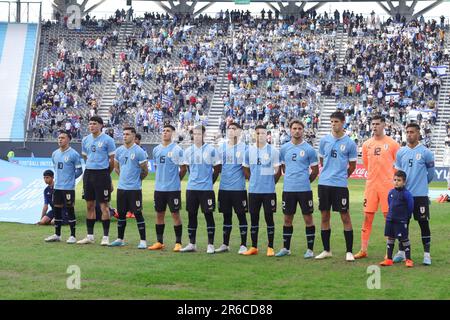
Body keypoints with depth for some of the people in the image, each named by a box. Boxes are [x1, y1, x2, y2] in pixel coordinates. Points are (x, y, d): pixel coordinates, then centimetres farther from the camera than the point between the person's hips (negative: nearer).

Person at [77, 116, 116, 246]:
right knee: (90, 205, 9)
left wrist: (105, 173, 5)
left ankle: (106, 237, 0)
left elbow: (112, 159, -3)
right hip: (88, 173, 6)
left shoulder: (107, 140, -7)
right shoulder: (85, 140, 10)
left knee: (104, 206, -4)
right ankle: (90, 236, 16)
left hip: (102, 173, -6)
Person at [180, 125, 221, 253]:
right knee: (191, 215, 7)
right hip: (191, 188, 4)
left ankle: (210, 245, 4)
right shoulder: (188, 151, 7)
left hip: (206, 188, -4)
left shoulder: (211, 150, -4)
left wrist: (210, 181, 4)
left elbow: (217, 168, 2)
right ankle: (192, 244, 15)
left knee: (208, 214, -1)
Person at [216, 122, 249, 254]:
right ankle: (225, 244, 17)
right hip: (224, 187, 4)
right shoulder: (222, 147, 9)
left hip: (239, 187, -4)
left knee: (241, 215, 0)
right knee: (226, 216, 10)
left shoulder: (244, 148, -2)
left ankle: (243, 245, 6)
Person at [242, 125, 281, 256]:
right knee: (254, 218, 6)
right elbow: (246, 169, 16)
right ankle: (254, 247, 14)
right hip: (253, 190, 3)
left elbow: (278, 171, 2)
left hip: (269, 190, -3)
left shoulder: (273, 151, -3)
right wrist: (253, 181, 9)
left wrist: (271, 182, 2)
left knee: (269, 217, 0)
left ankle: (270, 247, 7)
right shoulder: (249, 150, 6)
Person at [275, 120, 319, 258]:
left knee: (308, 218, 0)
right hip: (288, 189, 3)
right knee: (287, 219, 9)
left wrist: (306, 181, 10)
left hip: (304, 189, -3)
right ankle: (286, 248, 18)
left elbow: (315, 170, 5)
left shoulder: (309, 149, -2)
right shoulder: (284, 148, 7)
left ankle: (310, 249, 6)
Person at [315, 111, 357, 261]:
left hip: (340, 184, -3)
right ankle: (326, 250, 18)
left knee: (345, 216, -2)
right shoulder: (324, 140, 6)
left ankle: (349, 252, 4)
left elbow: (352, 165, 7)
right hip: (324, 183, 3)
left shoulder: (349, 143, -3)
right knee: (324, 216, 8)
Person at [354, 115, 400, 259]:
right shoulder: (366, 144, 8)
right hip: (371, 185, 3)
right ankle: (363, 250, 9)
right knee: (367, 217, 3)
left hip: (387, 185, -3)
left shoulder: (392, 143, -2)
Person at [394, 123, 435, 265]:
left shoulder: (425, 152, -5)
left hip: (420, 194, -3)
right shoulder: (401, 152, 6)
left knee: (424, 223, -2)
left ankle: (426, 254, 3)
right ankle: (401, 252, 18)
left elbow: (431, 172, 7)